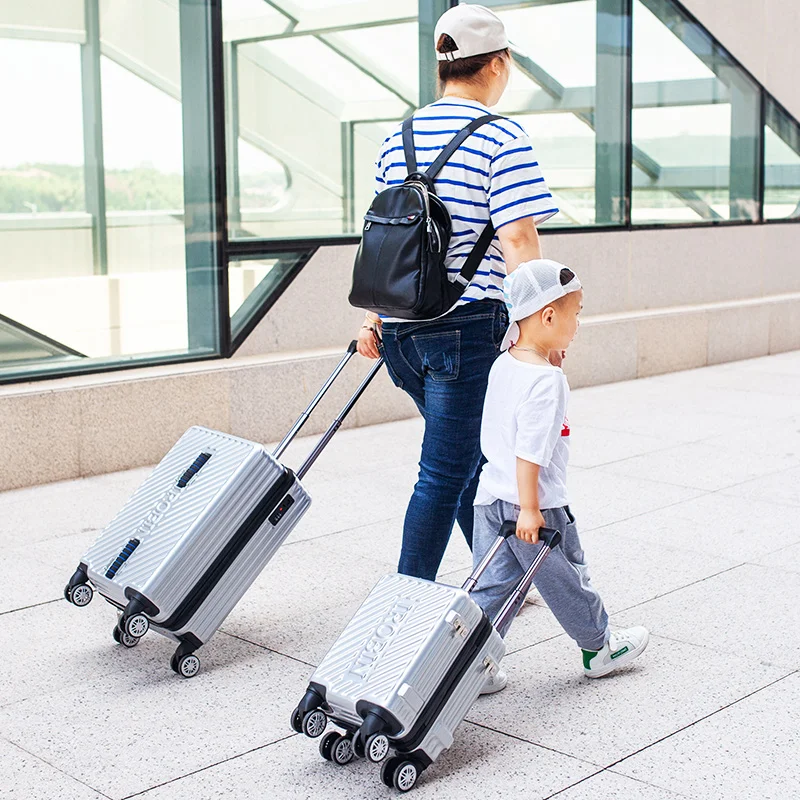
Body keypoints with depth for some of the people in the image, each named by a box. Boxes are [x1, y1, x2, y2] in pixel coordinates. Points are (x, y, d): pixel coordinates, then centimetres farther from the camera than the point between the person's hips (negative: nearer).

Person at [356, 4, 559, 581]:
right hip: (466, 327, -7)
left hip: (402, 333, 7)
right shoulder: (502, 138, -8)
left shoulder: (398, 138, 12)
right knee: (444, 474, 0)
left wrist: (375, 317, 20)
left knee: (472, 459, 21)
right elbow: (517, 241, -15)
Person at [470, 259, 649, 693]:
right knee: (566, 580, 13)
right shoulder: (547, 381, -22)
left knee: (491, 585, 11)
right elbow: (529, 451, -25)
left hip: (490, 497, 8)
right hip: (536, 505, -7)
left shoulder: (502, 364, 5)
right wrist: (529, 509, -21)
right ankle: (599, 648, 33)